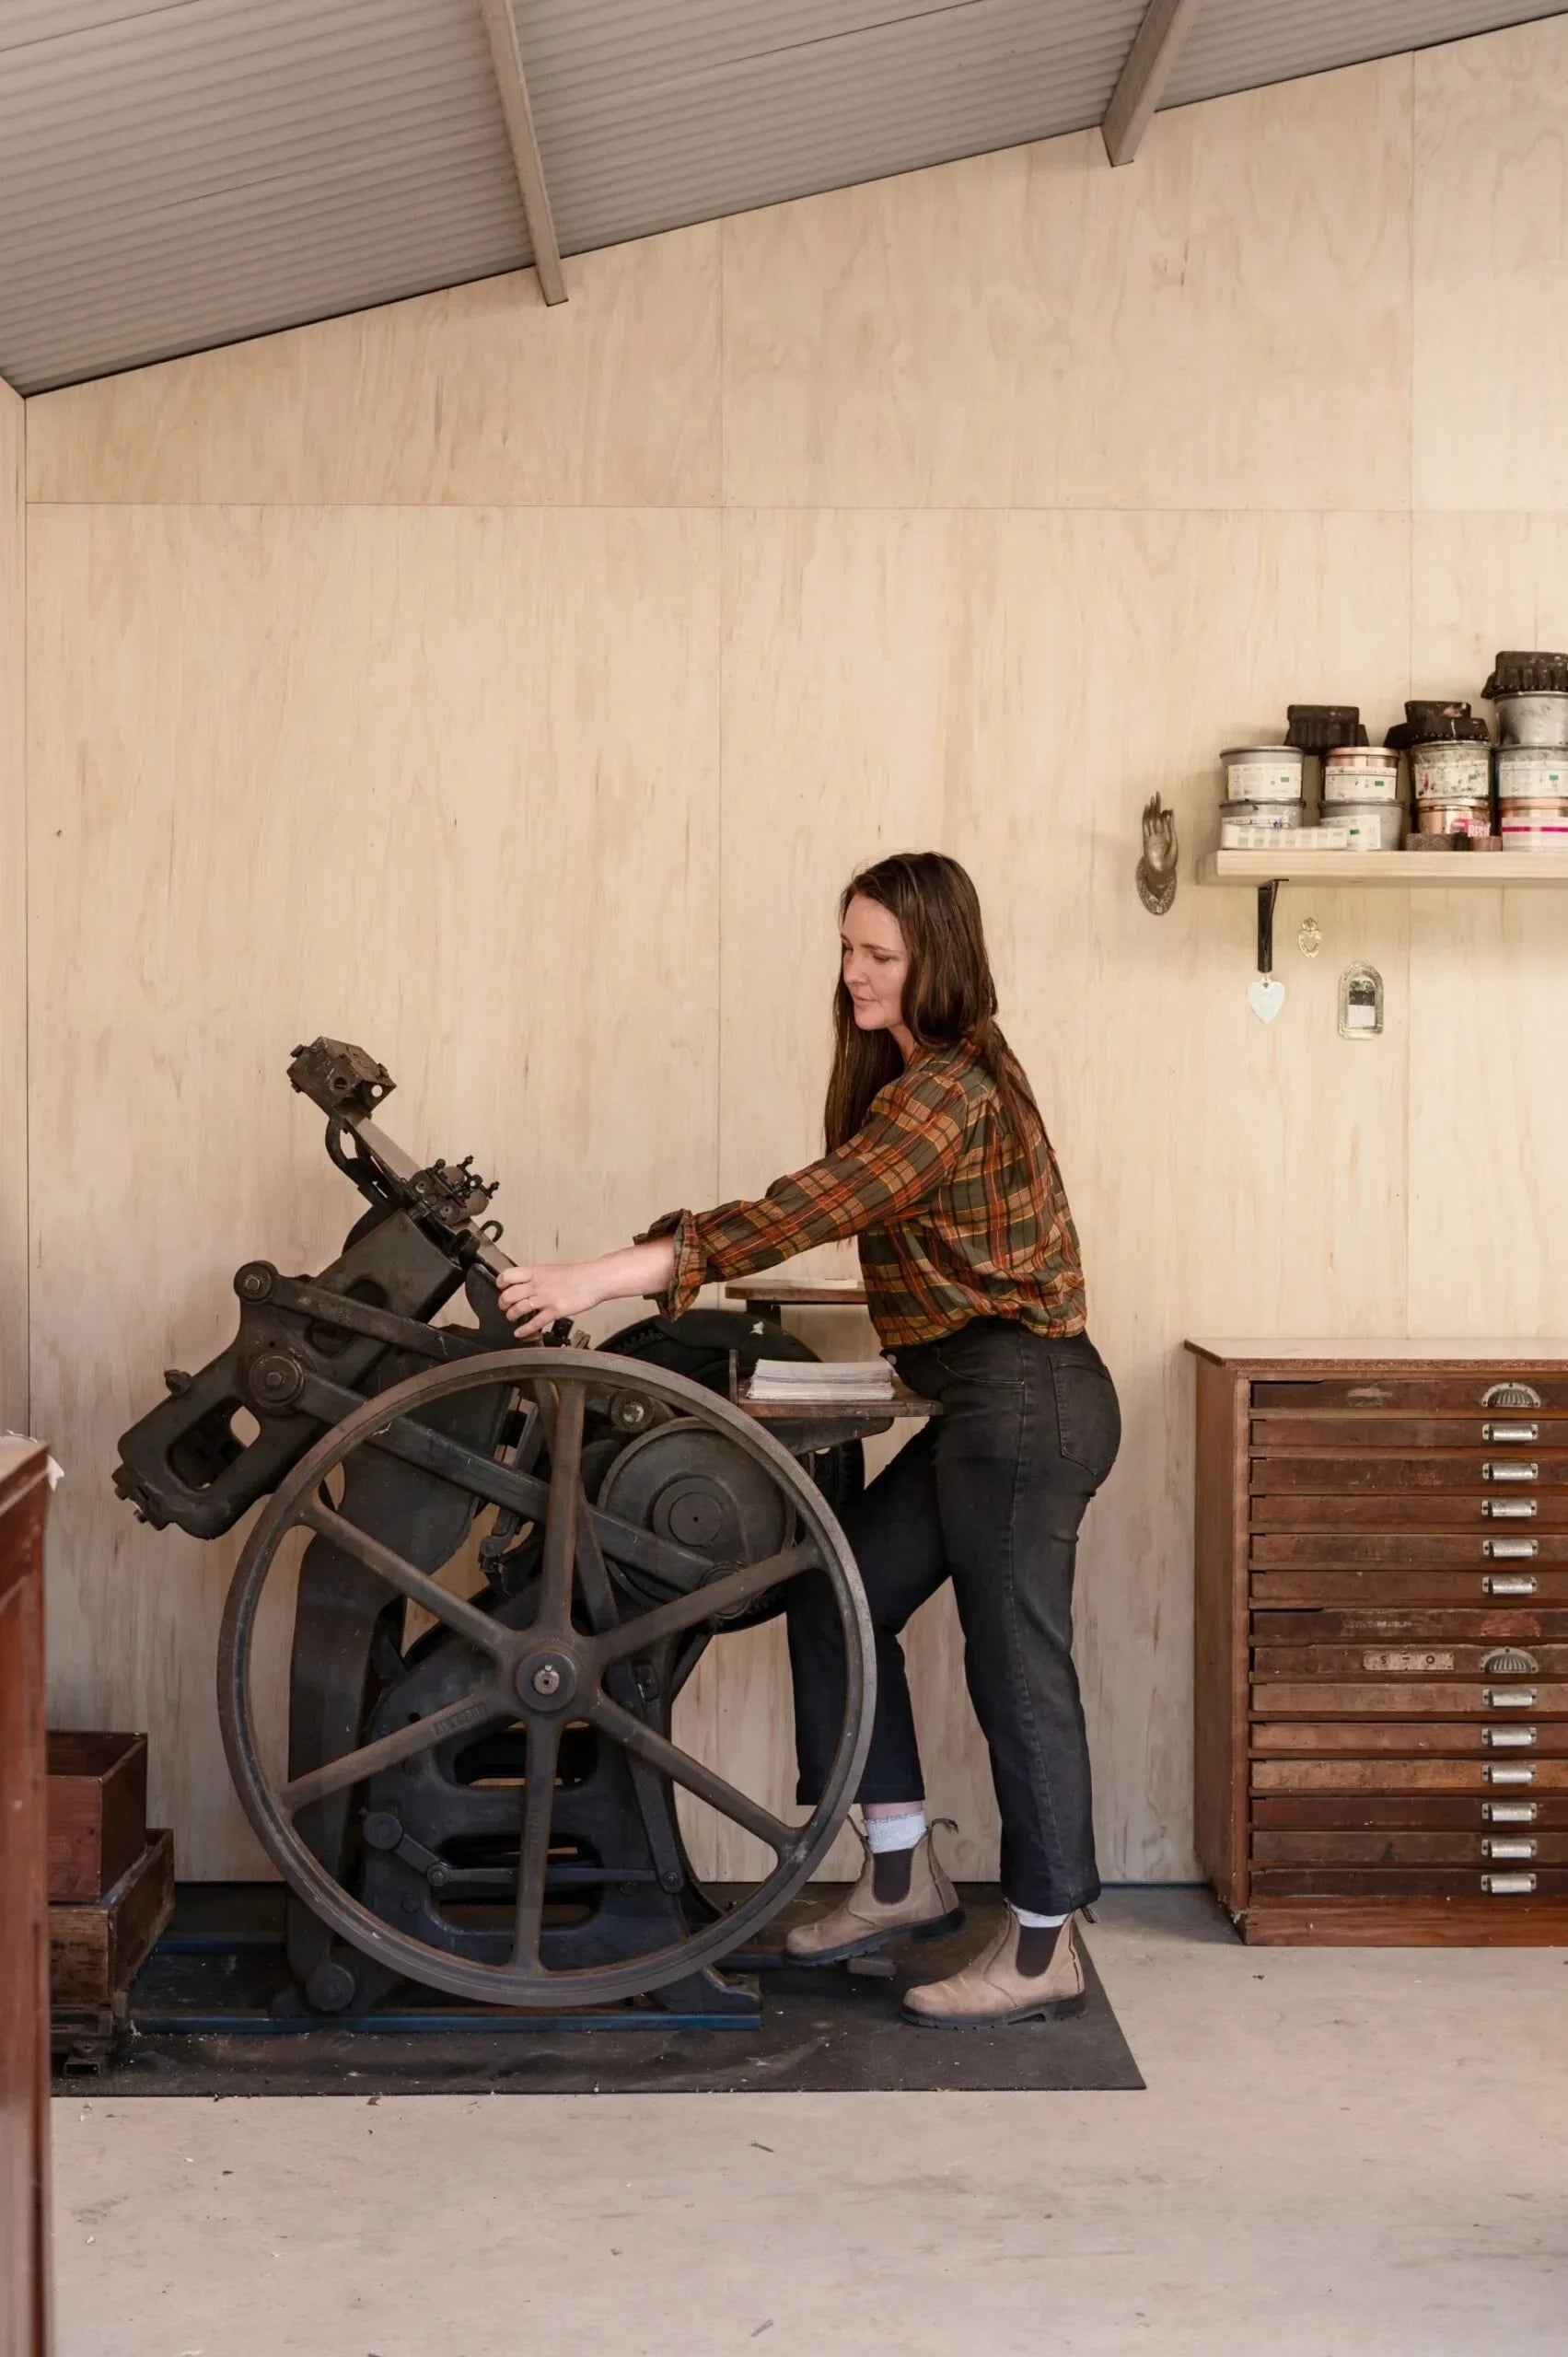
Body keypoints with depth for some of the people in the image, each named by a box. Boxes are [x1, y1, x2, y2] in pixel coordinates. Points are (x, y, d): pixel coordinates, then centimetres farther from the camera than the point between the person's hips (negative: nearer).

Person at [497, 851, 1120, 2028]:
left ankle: (1043, 1948, 10)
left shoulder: (951, 1091, -19)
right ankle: (903, 1874, 21)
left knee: (1017, 1664, -2)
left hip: (1024, 1404, -11)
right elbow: (831, 1214, 15)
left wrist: (598, 1278, -32)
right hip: (985, 1408, 11)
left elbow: (801, 1214, -28)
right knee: (837, 1595, 12)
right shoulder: (927, 1077, 14)